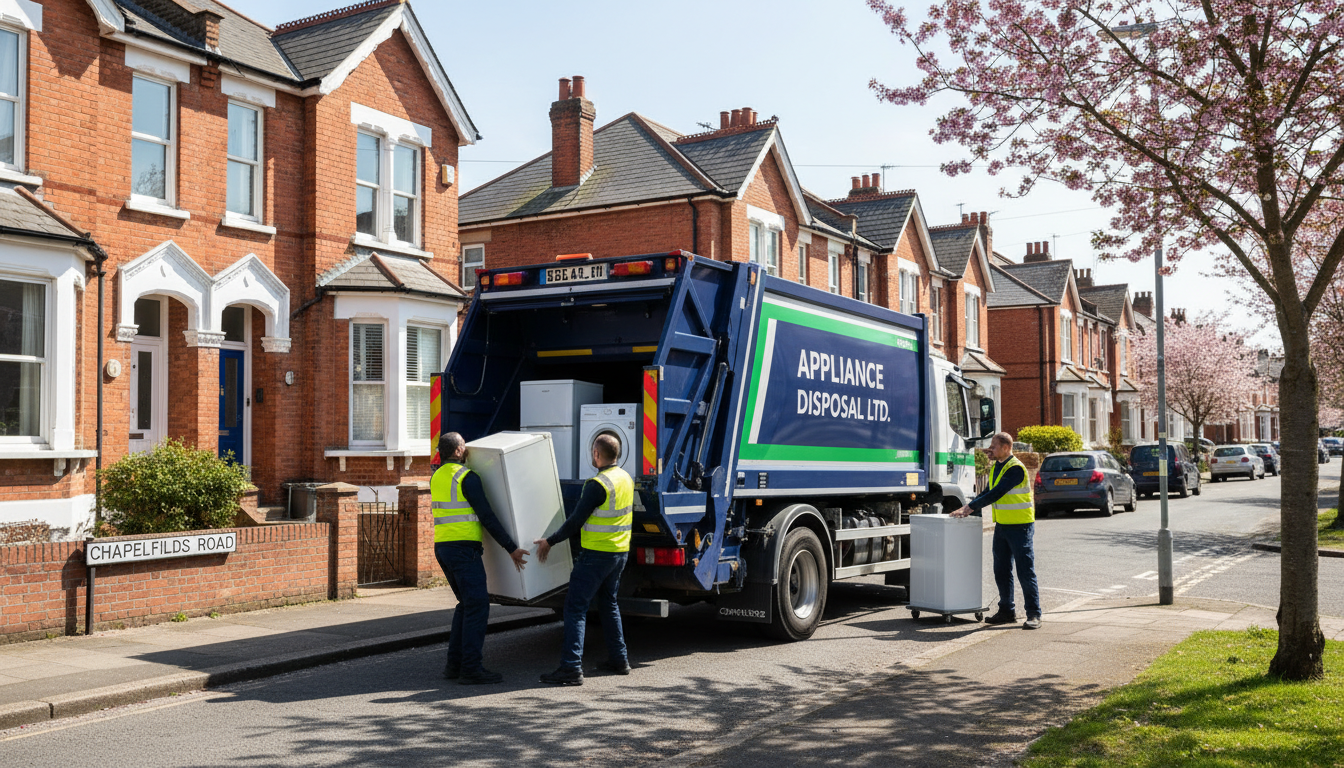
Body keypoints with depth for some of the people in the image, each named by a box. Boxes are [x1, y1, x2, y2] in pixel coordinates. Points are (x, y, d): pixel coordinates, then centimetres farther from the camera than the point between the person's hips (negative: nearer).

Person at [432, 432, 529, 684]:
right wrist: (512, 548, -11)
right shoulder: (467, 477, -12)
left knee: (467, 603, 17)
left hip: (442, 547, 9)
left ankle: (454, 663, 15)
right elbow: (487, 517, -14)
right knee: (478, 605, -6)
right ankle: (471, 669, -8)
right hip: (463, 548, -9)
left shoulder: (436, 477, 14)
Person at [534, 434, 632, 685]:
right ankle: (619, 660, 25)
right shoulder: (626, 479, 8)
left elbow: (576, 520, -16)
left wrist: (550, 542, -5)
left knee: (575, 607, -6)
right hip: (620, 551, 9)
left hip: (597, 554, -9)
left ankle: (572, 667, -11)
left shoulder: (598, 484, -19)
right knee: (608, 604, 21)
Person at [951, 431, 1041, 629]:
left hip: (1020, 526, -9)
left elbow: (996, 493, -22)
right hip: (1001, 525, 9)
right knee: (1001, 571, 12)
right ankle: (1007, 611, 21)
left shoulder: (1015, 468, -17)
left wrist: (971, 507, -20)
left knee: (1025, 571, -5)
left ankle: (1034, 615, 0)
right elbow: (988, 492, 15)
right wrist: (968, 509, 2)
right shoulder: (996, 467, 12)